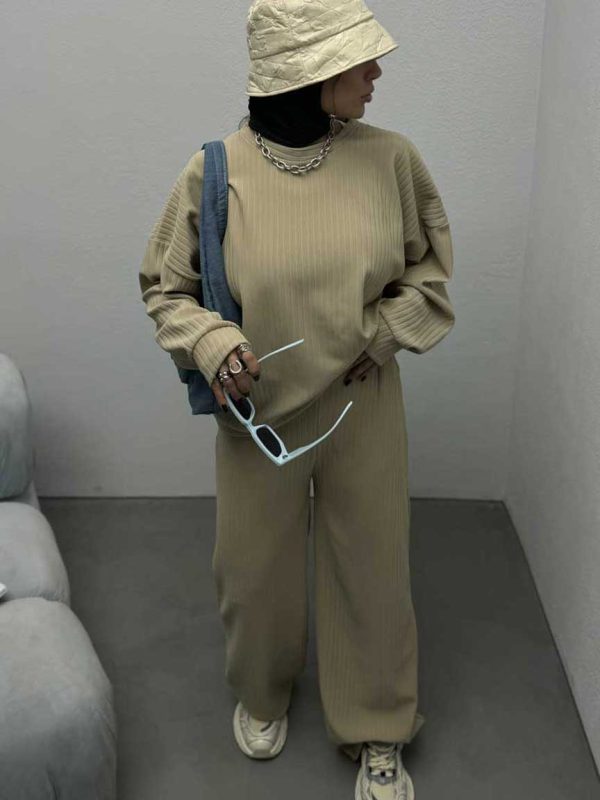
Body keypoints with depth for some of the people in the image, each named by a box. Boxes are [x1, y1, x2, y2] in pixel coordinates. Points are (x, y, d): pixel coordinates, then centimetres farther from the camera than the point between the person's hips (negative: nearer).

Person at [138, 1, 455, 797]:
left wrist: (379, 335, -11)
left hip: (363, 405, 1)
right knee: (255, 567, 17)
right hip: (258, 411, 0)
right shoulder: (215, 171, -14)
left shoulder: (391, 157, -10)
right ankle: (262, 692, 48)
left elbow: (430, 267, 4)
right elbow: (164, 286, -1)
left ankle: (377, 729, 37)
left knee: (373, 566, 12)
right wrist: (210, 343, -20)